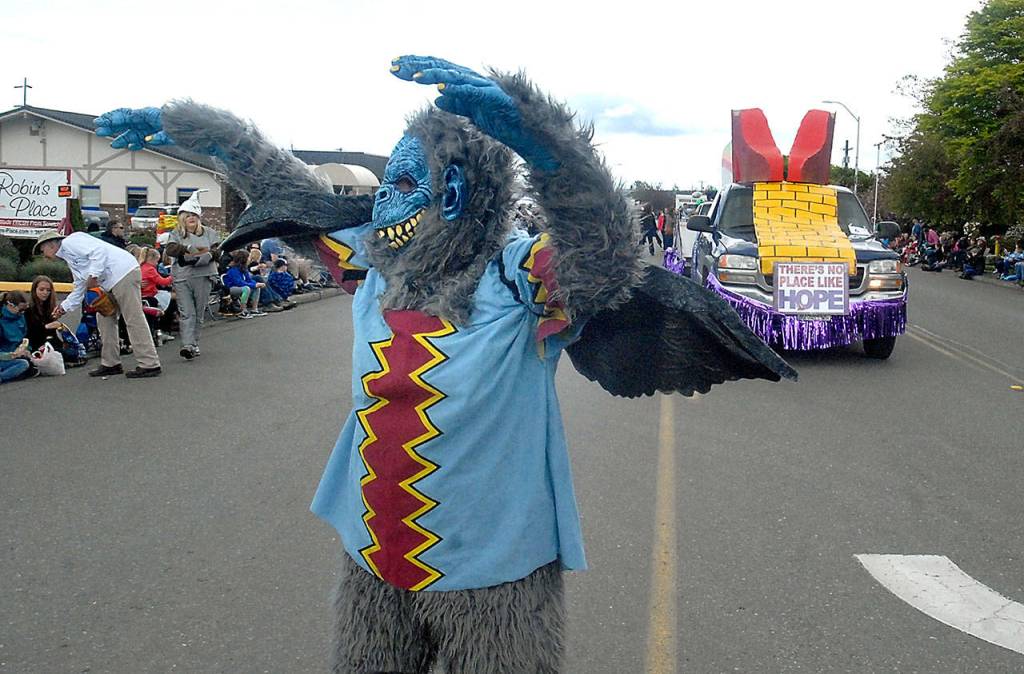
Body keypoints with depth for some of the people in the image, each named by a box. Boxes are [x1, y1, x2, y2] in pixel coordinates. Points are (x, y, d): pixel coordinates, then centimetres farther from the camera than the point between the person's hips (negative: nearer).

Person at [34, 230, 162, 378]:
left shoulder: (69, 242, -4)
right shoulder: (69, 258, 26)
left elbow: (98, 251, -18)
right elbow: (79, 288, 30)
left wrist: (93, 275, -21)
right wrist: (64, 307, 27)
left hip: (124, 272, -11)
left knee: (133, 319, -11)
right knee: (104, 318, 14)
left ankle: (149, 365, -11)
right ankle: (111, 364, 19)